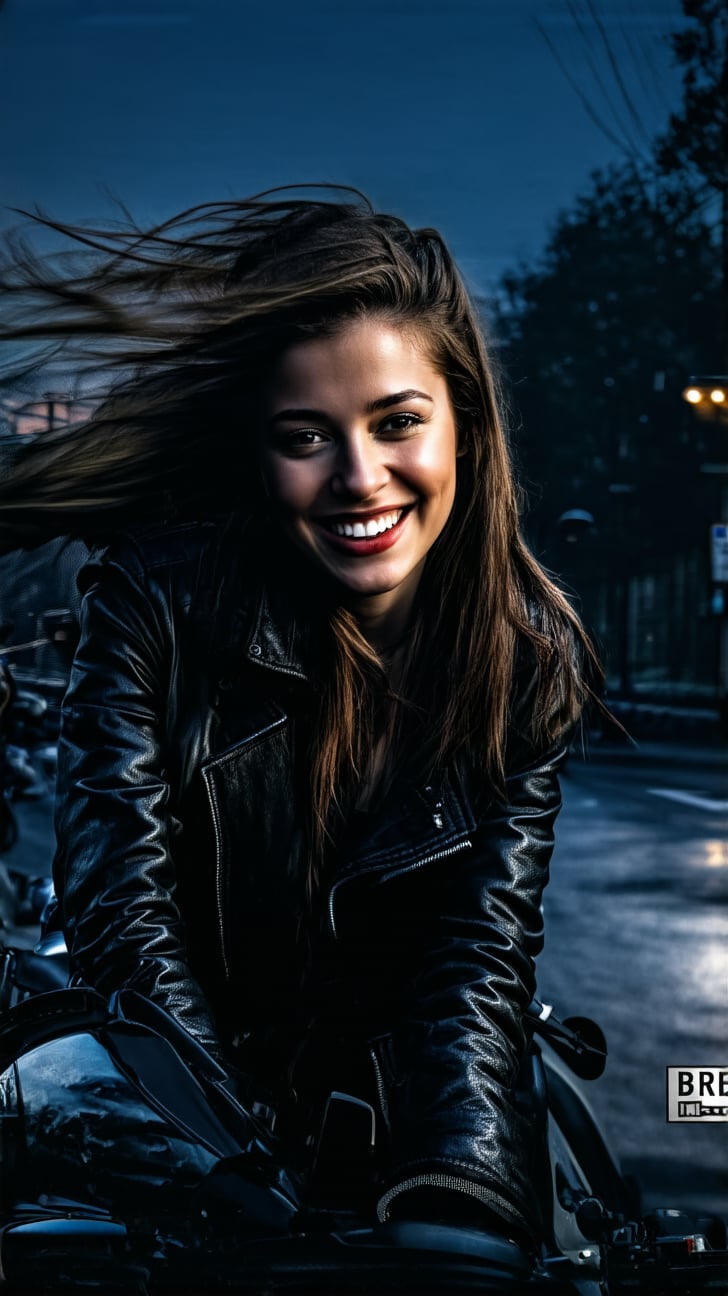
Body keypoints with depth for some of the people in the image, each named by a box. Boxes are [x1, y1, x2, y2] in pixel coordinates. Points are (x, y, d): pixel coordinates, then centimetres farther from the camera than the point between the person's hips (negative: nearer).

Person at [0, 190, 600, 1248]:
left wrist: (454, 1202, -25)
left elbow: (485, 951, -10)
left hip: (402, 1089, 1)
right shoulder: (157, 598, -13)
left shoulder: (534, 655, -7)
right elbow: (123, 919, -15)